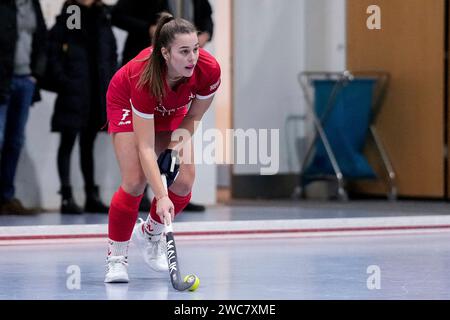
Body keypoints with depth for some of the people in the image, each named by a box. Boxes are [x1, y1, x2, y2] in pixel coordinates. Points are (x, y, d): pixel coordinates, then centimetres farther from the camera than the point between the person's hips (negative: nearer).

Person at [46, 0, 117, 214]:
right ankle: (67, 197, -1)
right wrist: (63, 82, -15)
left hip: (98, 94, 5)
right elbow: (53, 57, -7)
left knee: (88, 144, 14)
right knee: (68, 143, 0)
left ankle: (92, 196, 19)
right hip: (73, 94, -5)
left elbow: (112, 56, 15)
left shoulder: (102, 20, 12)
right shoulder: (64, 22, -3)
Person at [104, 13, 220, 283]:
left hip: (171, 109, 4)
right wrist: (161, 196, -47)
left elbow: (193, 116, -11)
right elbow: (145, 148, -41)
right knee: (135, 182, -18)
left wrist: (174, 148, -23)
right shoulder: (145, 77, -42)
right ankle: (116, 258, -2)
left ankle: (150, 233, 20)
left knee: (185, 180, -8)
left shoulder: (209, 70, -33)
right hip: (127, 103, -4)